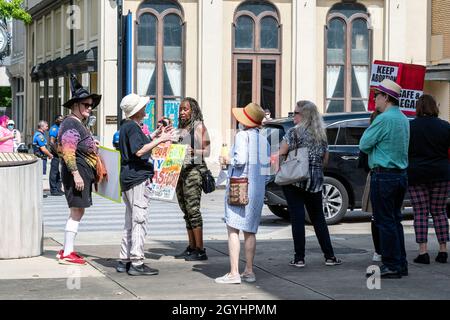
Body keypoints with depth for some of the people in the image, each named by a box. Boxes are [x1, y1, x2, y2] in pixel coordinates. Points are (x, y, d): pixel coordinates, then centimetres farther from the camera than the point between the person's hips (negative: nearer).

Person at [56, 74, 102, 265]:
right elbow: (68, 152, -21)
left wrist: (91, 145, 22)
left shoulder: (79, 124, 20)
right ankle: (67, 254, -6)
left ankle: (67, 250, 20)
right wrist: (76, 174, -25)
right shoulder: (71, 124, -13)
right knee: (77, 211, -9)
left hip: (83, 174, 11)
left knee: (77, 212, 14)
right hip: (77, 173, -11)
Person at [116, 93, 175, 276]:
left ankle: (124, 261, 19)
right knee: (139, 221, -8)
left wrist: (155, 138, 29)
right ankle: (136, 263, -8)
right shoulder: (132, 127, -13)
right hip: (138, 178, -11)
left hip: (128, 179, 11)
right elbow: (139, 151, -23)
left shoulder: (127, 127, 18)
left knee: (131, 222, 15)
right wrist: (160, 139, -18)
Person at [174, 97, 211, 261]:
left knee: (193, 209, -12)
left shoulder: (199, 126, -2)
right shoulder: (181, 128, 19)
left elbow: (207, 151, -7)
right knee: (186, 211, 6)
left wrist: (193, 151, -23)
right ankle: (191, 248, 10)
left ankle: (200, 250, -11)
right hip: (179, 170, 7)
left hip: (194, 169, -7)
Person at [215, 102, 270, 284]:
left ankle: (234, 273, -11)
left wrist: (227, 161, -1)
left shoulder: (243, 135, -8)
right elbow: (266, 170, 11)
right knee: (250, 232, 12)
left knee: (233, 230, -6)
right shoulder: (263, 140, 12)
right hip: (259, 188, 7)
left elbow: (240, 159, -19)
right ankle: (249, 271, 12)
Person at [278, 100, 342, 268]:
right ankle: (329, 256, 13)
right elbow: (325, 159, 15)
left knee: (297, 217, -2)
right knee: (318, 218, 13)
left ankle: (299, 258, -2)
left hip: (295, 180, -5)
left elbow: (281, 153, -13)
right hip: (316, 182, 5)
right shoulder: (322, 134, 9)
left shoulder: (294, 132, -9)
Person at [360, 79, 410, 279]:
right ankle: (400, 264, 17)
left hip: (383, 176, -9)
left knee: (385, 222, -4)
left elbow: (364, 145, -11)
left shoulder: (384, 119, -15)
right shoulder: (404, 119, 13)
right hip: (401, 175, 9)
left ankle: (391, 266, -2)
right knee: (395, 220, 14)